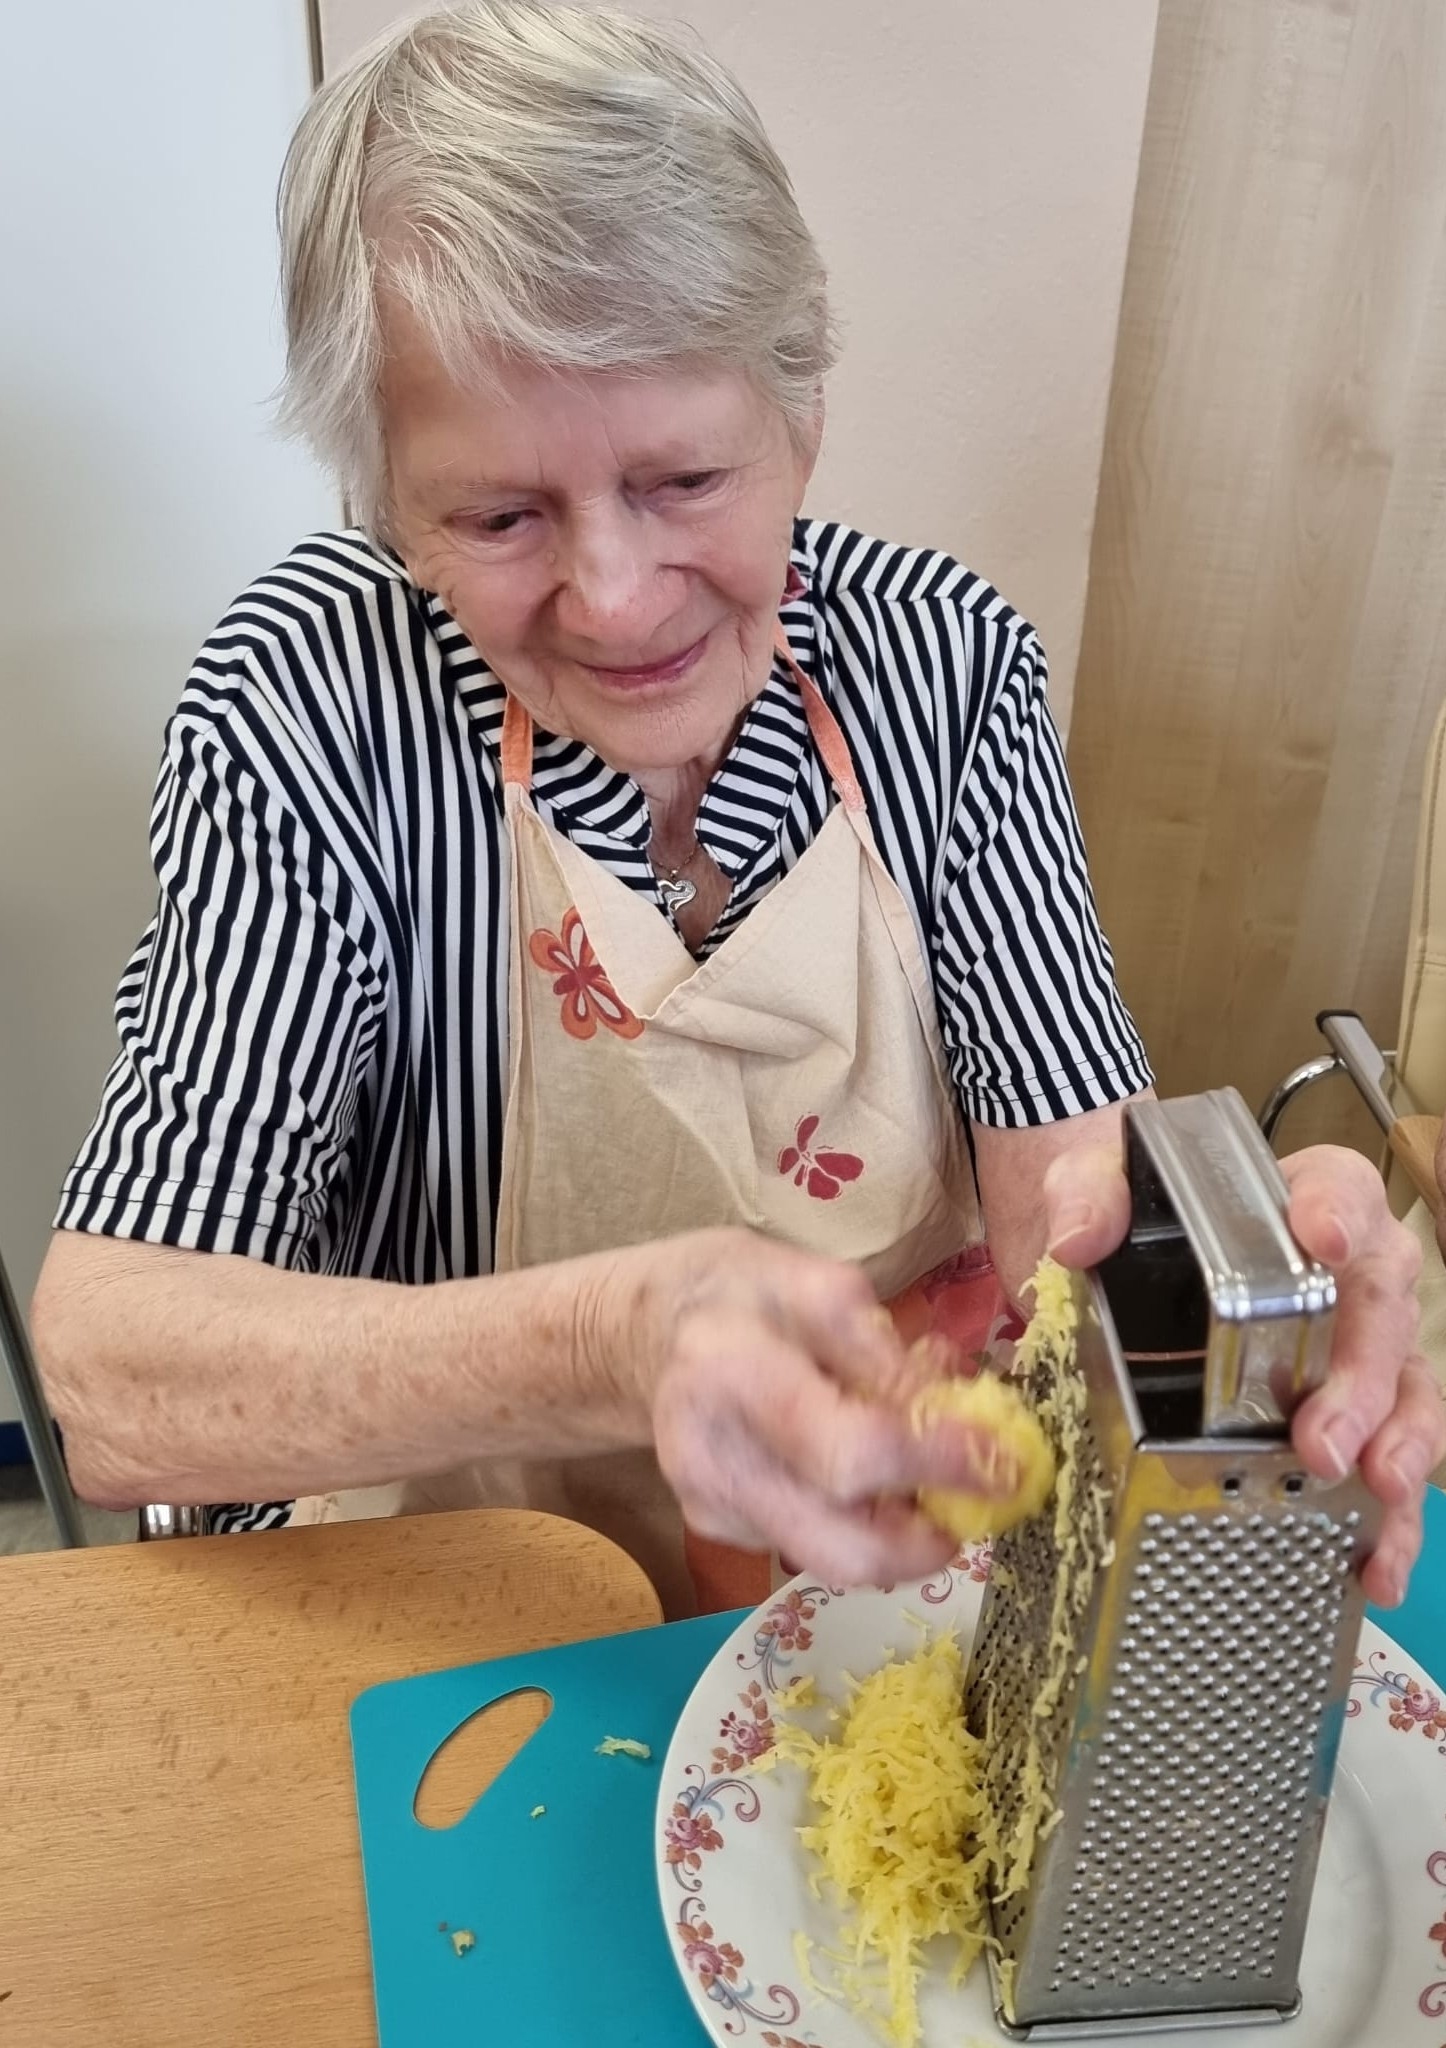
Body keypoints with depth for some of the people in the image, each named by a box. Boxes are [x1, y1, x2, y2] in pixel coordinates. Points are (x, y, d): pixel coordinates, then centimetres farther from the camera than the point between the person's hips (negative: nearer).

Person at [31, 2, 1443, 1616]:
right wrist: (614, 1342, -40)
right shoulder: (314, 699, -17)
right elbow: (106, 1385, -23)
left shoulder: (944, 656, -8)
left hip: (910, 1542, 3)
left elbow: (1070, 1161, -10)